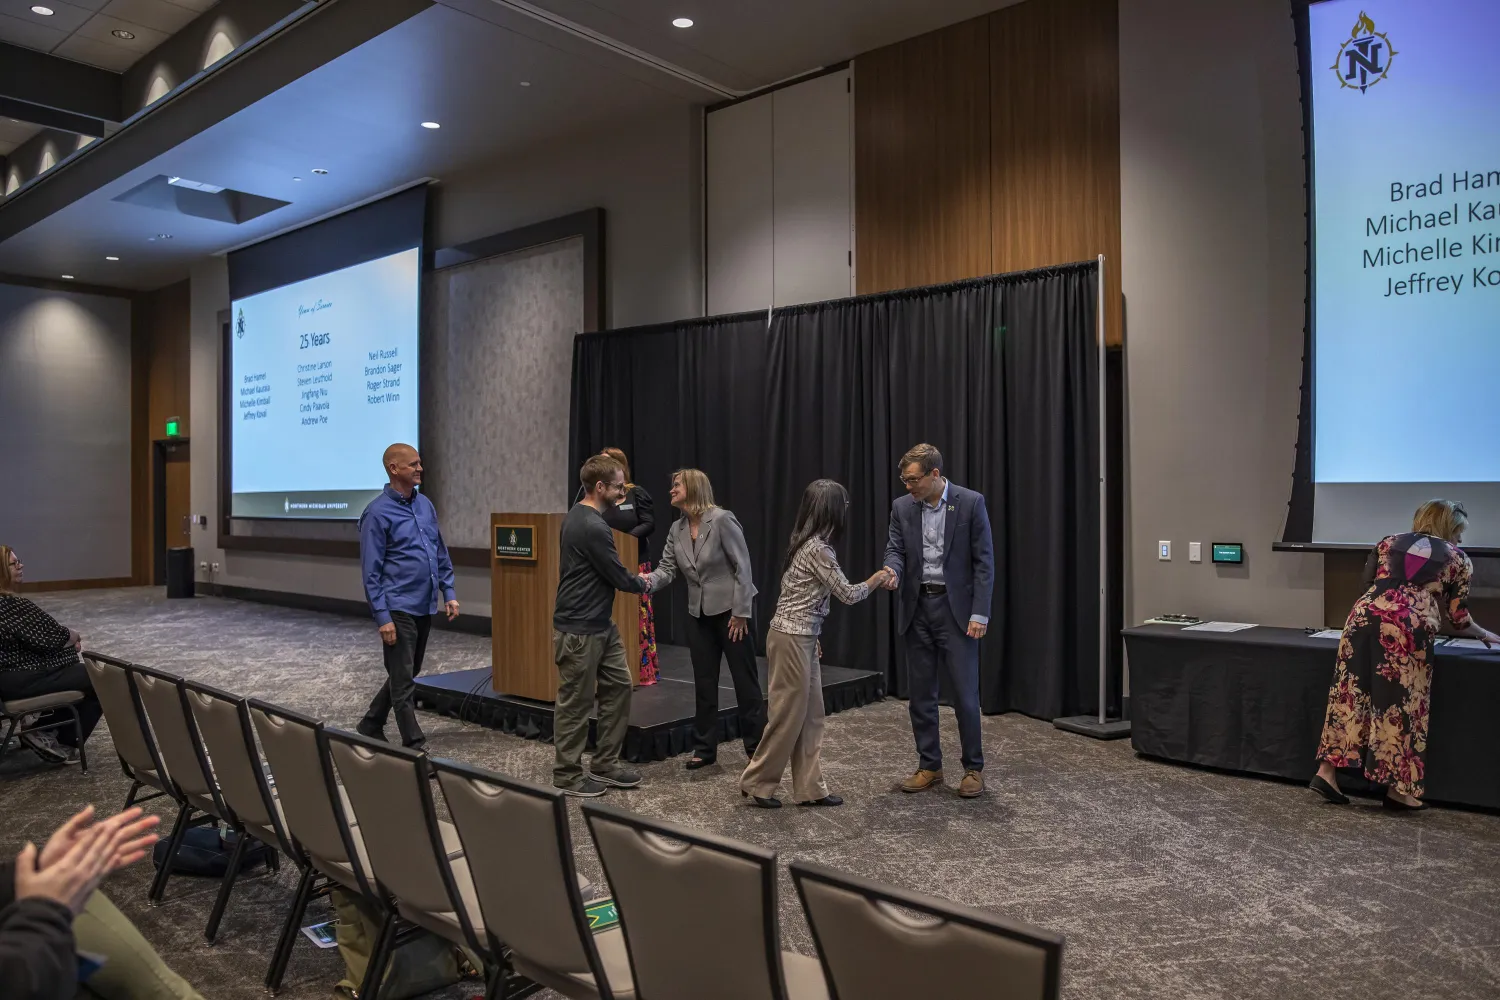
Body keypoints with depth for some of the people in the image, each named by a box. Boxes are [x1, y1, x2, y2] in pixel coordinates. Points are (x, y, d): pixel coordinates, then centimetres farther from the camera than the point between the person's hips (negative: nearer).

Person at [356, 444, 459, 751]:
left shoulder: (426, 505, 10)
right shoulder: (377, 513, -11)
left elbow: (441, 554, 16)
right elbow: (371, 571, -12)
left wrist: (449, 593, 9)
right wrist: (382, 616, -16)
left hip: (426, 607, 8)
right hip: (399, 609, -8)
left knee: (406, 674, 18)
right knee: (404, 680, -1)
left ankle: (371, 726, 35)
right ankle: (414, 746, 6)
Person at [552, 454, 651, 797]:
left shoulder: (579, 516, 9)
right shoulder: (591, 527, -23)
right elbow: (619, 578, -15)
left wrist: (634, 580, 13)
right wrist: (642, 584, 5)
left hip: (601, 625, 10)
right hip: (578, 629, -10)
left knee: (618, 686, 12)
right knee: (576, 702, 3)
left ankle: (604, 764, 22)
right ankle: (567, 774, 17)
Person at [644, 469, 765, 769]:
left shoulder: (722, 520, -16)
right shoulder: (676, 529, 4)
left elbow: (742, 567, -16)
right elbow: (667, 568, -1)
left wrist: (741, 612, -17)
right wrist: (648, 580, -24)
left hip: (730, 611, -6)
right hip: (699, 614, 6)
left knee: (745, 681, 2)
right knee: (704, 683, 11)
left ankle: (758, 747, 14)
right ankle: (704, 748, 22)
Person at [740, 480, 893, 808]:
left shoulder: (806, 543, 11)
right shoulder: (818, 549, -18)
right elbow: (848, 594, -13)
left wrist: (812, 637, 20)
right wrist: (878, 578, 2)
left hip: (801, 638, 9)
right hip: (791, 640, -9)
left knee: (810, 716, 11)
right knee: (789, 714, 1)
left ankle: (809, 788, 18)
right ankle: (756, 783, 13)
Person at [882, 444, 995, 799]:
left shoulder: (971, 503, -7)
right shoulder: (902, 507, 3)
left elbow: (984, 561, -7)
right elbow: (895, 550, 2)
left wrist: (980, 613, -12)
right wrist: (893, 571, -23)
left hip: (956, 608, -4)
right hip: (916, 609, 4)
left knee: (965, 694, -2)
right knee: (920, 693, 9)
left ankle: (973, 768, 15)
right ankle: (929, 767, 21)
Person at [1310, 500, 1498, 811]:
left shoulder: (1389, 543, 26)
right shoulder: (1458, 559, 18)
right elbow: (1459, 618, 17)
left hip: (1365, 614, 4)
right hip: (1409, 626, -3)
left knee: (1351, 693, 6)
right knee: (1402, 703, 3)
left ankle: (1326, 771, 4)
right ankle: (1397, 790, 9)